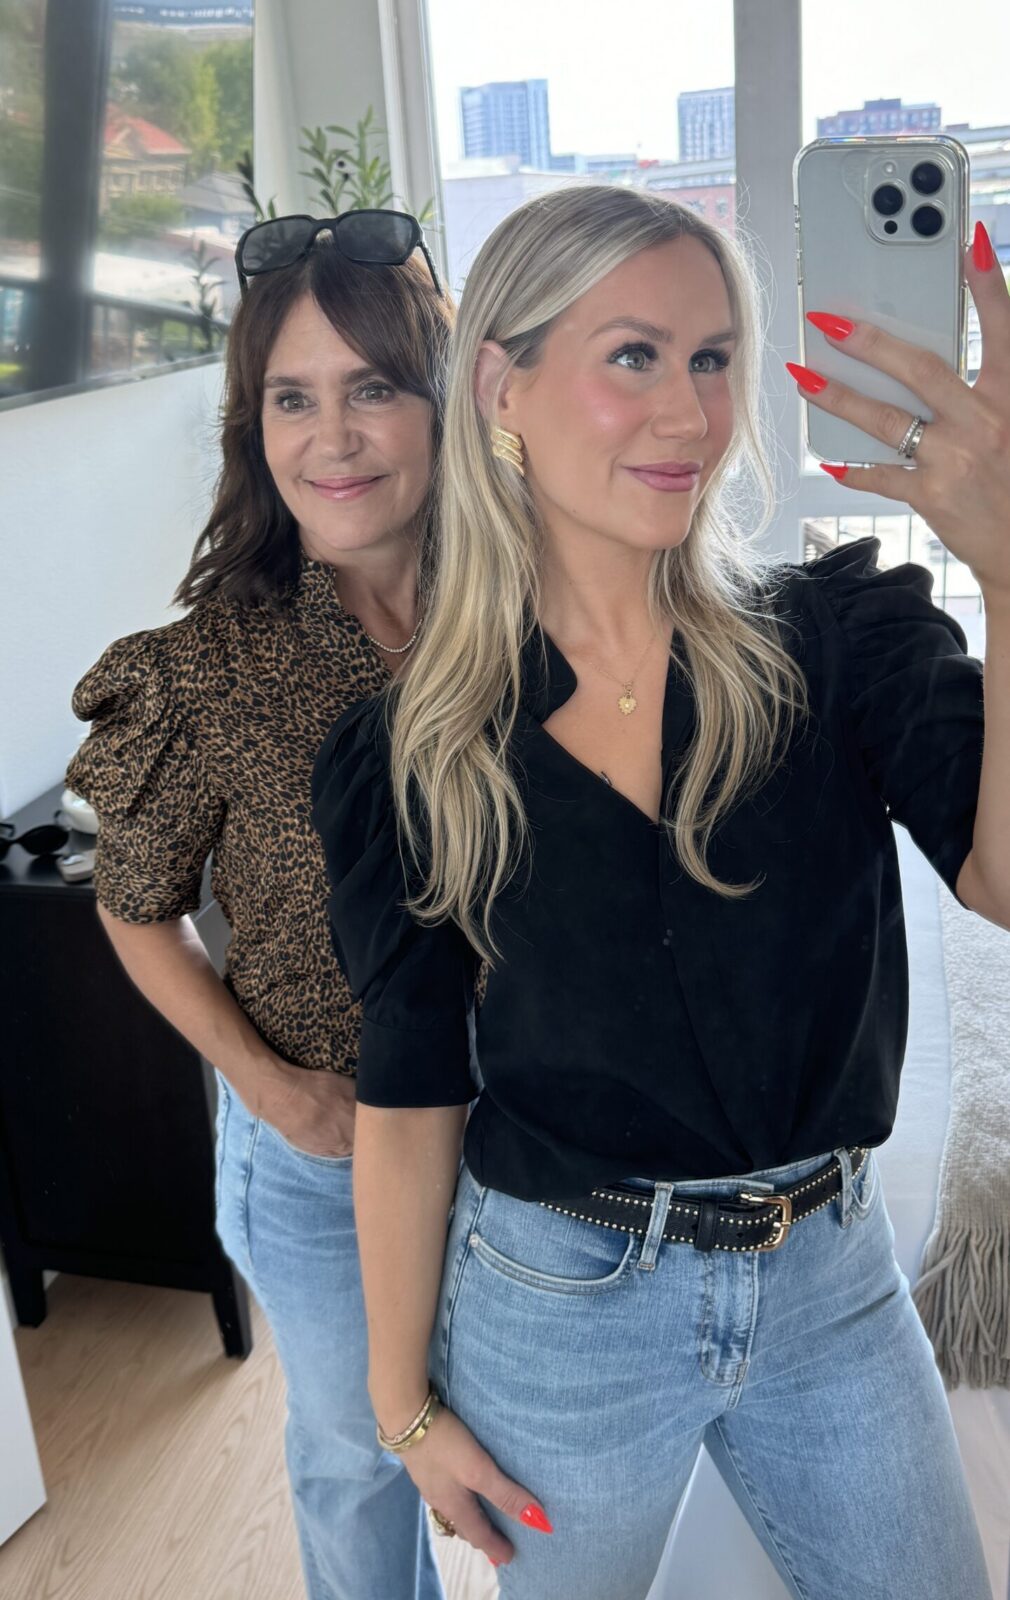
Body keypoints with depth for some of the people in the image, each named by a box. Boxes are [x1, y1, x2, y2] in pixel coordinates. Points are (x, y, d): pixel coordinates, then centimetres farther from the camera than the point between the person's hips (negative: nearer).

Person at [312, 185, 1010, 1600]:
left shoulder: (839, 636, -10)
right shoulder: (416, 754, -11)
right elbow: (411, 1097, -4)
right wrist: (407, 1401, 3)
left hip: (831, 1282, 2)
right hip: (562, 1306, -1)